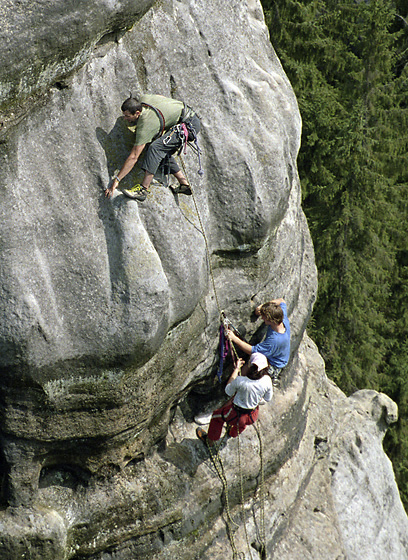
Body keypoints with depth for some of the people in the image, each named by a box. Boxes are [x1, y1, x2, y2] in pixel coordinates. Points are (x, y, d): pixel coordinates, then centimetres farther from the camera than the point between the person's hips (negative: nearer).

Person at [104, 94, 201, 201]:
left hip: (190, 125, -11)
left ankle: (143, 190, -30)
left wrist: (116, 179, -22)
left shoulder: (145, 125, -25)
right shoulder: (143, 99, -3)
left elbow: (134, 157, -24)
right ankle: (184, 185, 17)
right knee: (162, 153, 12)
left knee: (155, 147, -25)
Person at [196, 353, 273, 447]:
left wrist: (236, 369, -7)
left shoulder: (240, 381, -32)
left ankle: (210, 440, 52)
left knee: (217, 415, 29)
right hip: (253, 416, 3)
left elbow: (228, 391, -9)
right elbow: (268, 398, -5)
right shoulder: (267, 380, -22)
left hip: (237, 416, -3)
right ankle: (233, 433, 70)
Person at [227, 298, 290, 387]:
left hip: (272, 366, -8)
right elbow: (281, 301, 1)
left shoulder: (275, 340, -41)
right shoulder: (283, 319, -21)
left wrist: (234, 338, -26)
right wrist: (262, 306, -10)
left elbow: (252, 351, -30)